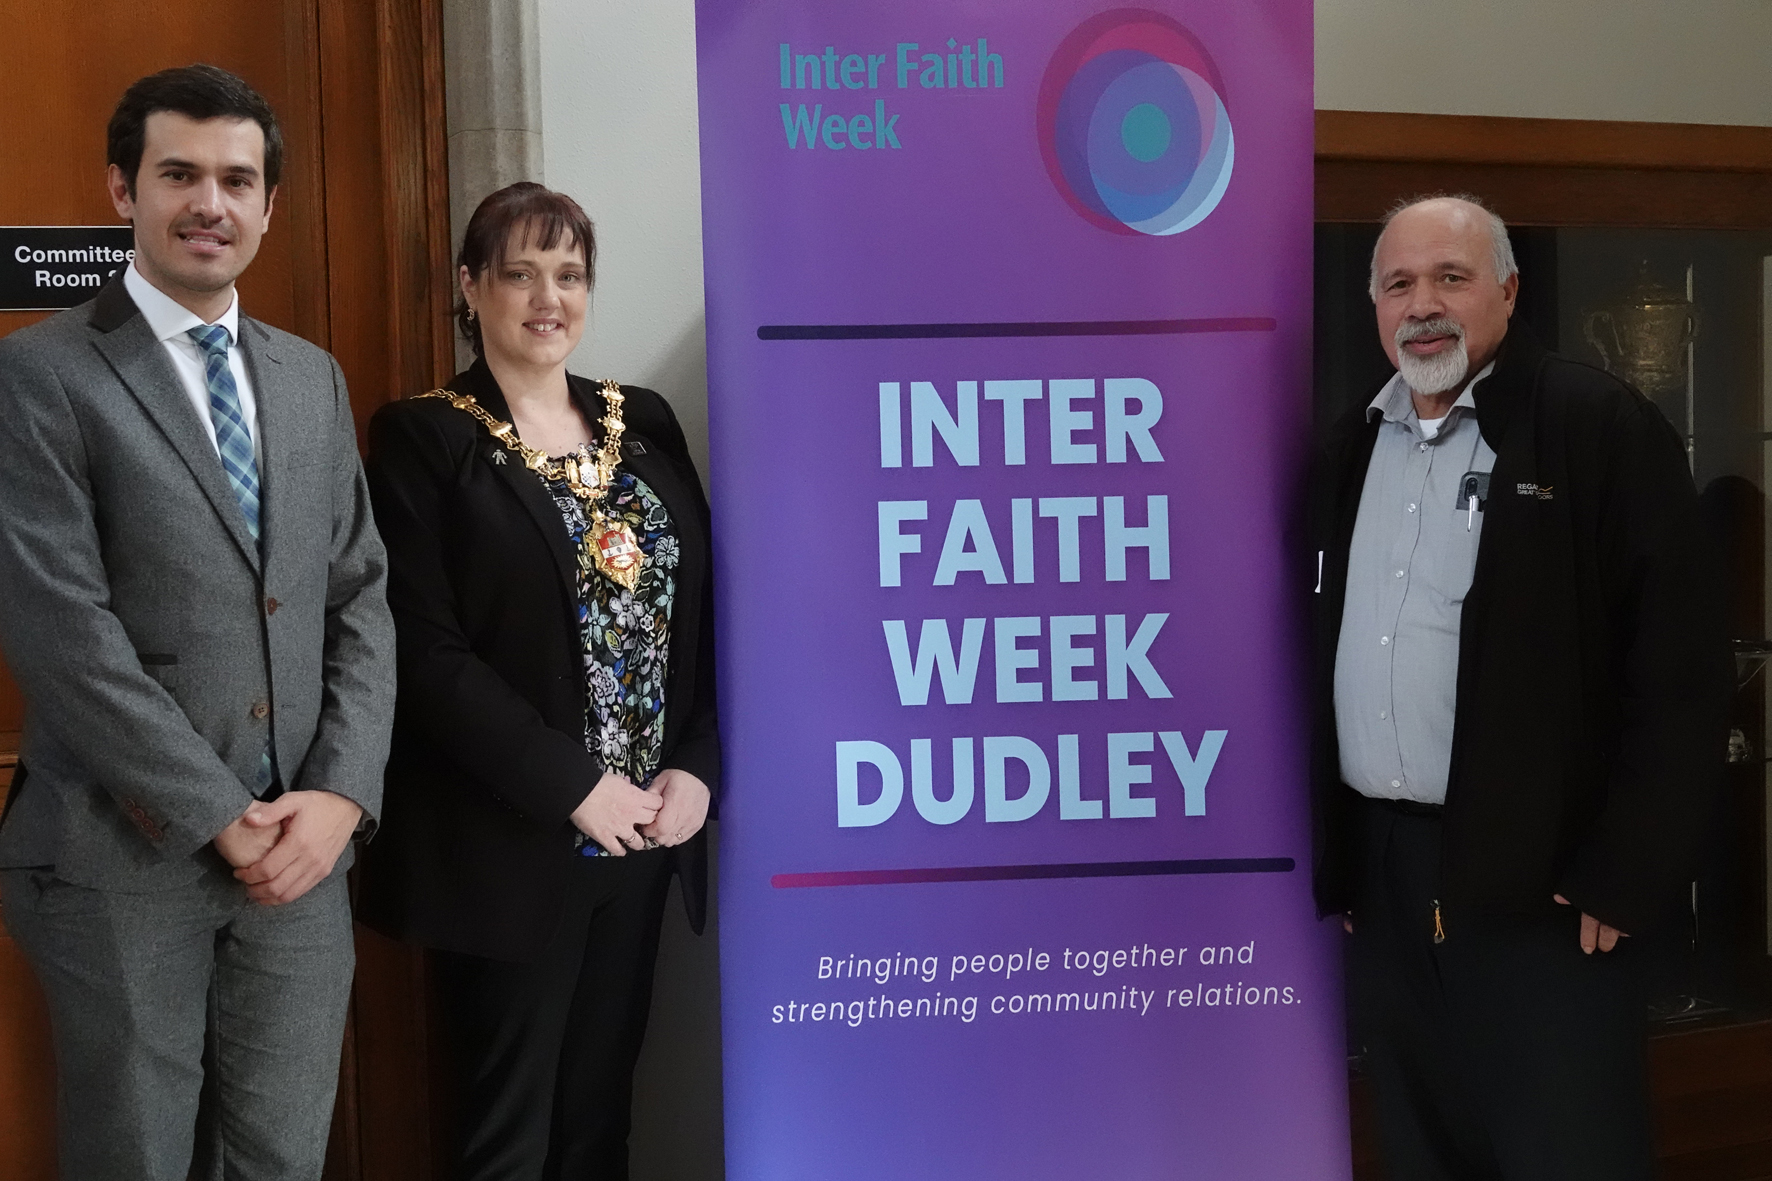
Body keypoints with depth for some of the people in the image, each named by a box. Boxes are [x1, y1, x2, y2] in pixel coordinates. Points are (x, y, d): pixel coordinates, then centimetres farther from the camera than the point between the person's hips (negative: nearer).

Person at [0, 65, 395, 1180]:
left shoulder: (314, 377, 11)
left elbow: (361, 598, 8)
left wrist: (341, 795, -5)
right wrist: (220, 819, -13)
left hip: (303, 847, 4)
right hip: (127, 860, -4)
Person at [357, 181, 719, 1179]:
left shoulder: (646, 422, 10)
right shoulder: (423, 438, -6)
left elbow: (706, 610, 8)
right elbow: (427, 654, -13)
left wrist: (698, 767, -5)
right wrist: (573, 784, -17)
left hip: (647, 832, 5)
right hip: (511, 846, -4)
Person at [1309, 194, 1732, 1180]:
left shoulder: (1605, 428, -7)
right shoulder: (1350, 450, 12)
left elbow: (1680, 669, -11)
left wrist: (1620, 878, -14)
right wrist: (1324, 854, 11)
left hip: (1541, 884, -6)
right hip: (1380, 878, 6)